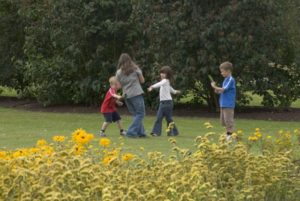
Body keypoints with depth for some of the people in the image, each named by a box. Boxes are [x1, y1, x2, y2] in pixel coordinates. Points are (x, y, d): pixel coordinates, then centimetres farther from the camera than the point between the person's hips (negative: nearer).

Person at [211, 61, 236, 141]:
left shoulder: (231, 80, -14)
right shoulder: (226, 79, 14)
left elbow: (224, 89, -21)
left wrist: (214, 87, -10)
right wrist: (218, 91, 4)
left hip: (228, 104, -10)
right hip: (223, 104, 10)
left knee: (228, 120, -7)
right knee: (223, 121, 14)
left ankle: (230, 135, -3)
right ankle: (227, 134, 21)